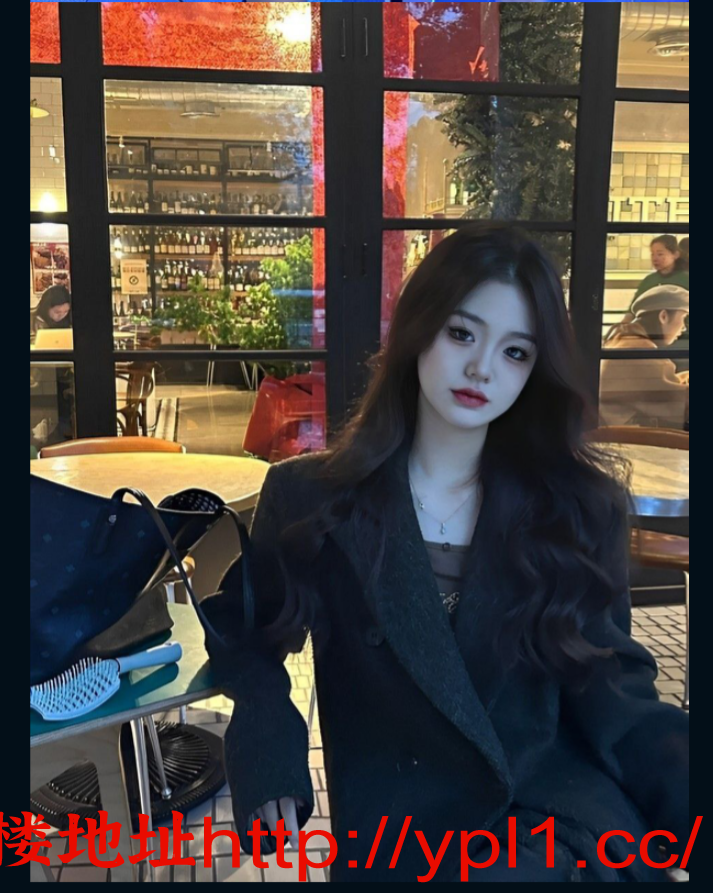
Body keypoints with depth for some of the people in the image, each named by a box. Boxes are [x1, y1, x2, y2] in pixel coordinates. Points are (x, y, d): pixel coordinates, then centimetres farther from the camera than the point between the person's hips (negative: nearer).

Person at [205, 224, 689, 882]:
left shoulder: (580, 504, 1)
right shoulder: (309, 498, -3)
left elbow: (605, 680, 2)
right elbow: (246, 636, 10)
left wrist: (681, 776, -16)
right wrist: (270, 753, -6)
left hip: (560, 802, 2)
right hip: (401, 829, -1)